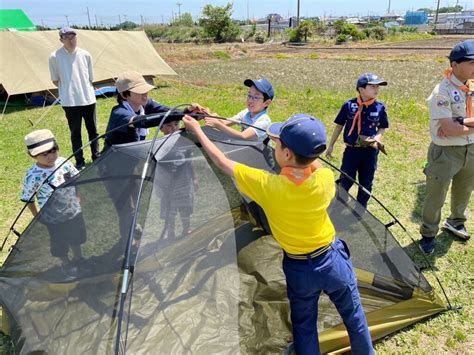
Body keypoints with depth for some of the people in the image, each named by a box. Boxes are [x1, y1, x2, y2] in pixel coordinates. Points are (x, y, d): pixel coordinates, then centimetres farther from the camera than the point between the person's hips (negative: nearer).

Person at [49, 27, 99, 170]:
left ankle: (96, 157, 27)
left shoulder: (85, 55, 2)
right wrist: (68, 89, -1)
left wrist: (83, 88, 2)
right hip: (70, 101, -3)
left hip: (88, 98, 3)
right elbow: (55, 81, 2)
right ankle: (79, 161, 15)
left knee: (92, 129, 12)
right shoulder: (55, 57, -6)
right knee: (75, 132, 5)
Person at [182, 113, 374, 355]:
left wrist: (196, 129, -2)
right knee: (353, 315, 26)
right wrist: (306, 151, -3)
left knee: (304, 326, 22)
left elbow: (222, 163, -13)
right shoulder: (326, 178, -22)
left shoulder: (267, 186, -27)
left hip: (299, 269, -2)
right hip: (333, 260, 2)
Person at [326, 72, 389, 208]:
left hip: (370, 151, 3)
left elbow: (382, 127, 7)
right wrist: (331, 145, 2)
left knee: (366, 183, 15)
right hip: (351, 150, -2)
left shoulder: (380, 107, -5)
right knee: (345, 181, 6)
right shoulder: (349, 105, -10)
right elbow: (339, 125, 0)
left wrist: (376, 139, -13)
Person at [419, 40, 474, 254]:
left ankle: (455, 222, 50)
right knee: (436, 197, 5)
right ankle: (428, 234, 24)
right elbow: (449, 129, -25)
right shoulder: (442, 92, -20)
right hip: (446, 152, -7)